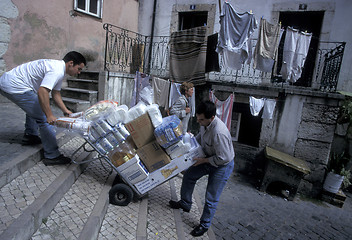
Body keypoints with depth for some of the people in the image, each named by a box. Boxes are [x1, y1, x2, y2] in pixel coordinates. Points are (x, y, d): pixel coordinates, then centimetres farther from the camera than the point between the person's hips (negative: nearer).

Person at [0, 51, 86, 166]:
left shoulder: (58, 67, 13)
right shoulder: (57, 71, -20)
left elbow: (56, 93, 15)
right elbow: (42, 92, -31)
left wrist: (66, 111, 8)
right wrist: (49, 115, -30)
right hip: (15, 87, -11)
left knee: (35, 108, 31)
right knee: (43, 118, -11)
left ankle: (30, 136, 38)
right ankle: (52, 156, -6)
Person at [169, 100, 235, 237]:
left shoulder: (219, 133, -38)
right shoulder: (205, 123, -10)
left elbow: (223, 158, -30)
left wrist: (203, 160, -19)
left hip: (222, 166, -9)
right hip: (209, 159, 9)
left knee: (211, 198, 1)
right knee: (189, 175, 16)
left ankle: (204, 225, 25)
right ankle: (185, 204, 38)